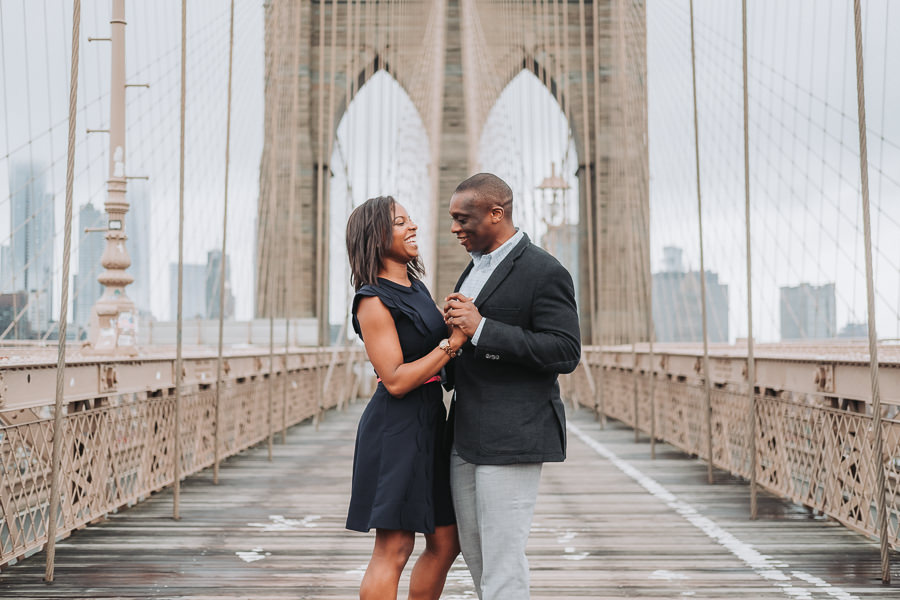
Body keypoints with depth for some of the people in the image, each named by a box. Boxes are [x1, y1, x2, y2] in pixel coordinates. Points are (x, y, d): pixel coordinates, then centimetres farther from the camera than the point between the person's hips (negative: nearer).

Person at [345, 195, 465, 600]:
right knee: (393, 549, -5)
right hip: (396, 429, -9)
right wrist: (452, 342, -18)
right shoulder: (374, 301, -13)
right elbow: (395, 380, -18)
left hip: (429, 424, 9)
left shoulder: (415, 287, 13)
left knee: (445, 543, 11)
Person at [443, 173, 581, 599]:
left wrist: (481, 328, -22)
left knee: (501, 557, -5)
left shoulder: (545, 273, -12)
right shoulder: (476, 268, 16)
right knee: (474, 551, 15)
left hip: (513, 437, -9)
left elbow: (566, 352, -19)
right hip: (467, 437, 9)